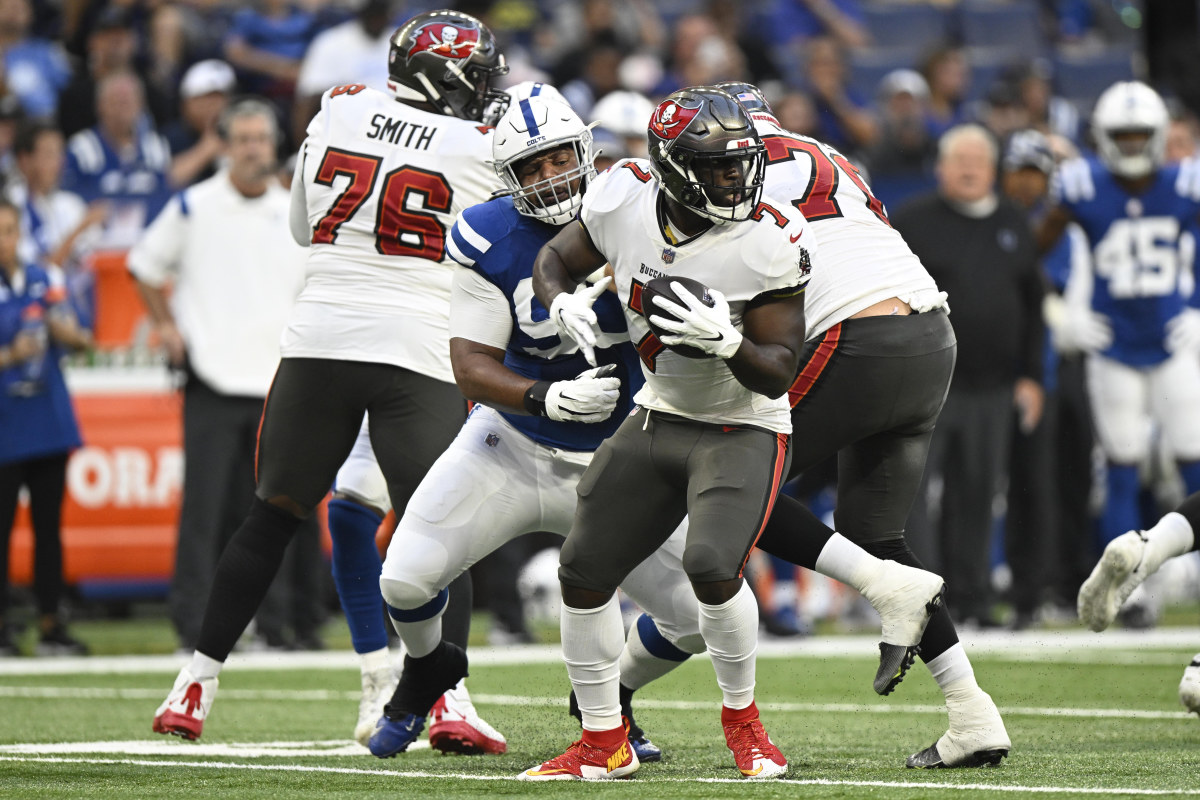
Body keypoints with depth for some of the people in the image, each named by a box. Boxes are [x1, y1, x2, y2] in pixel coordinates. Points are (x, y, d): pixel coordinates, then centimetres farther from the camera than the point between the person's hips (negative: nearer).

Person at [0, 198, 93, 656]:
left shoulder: (45, 281, 8)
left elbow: (82, 341, 12)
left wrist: (66, 332, -8)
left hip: (49, 424, 4)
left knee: (49, 525, 8)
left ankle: (51, 626, 13)